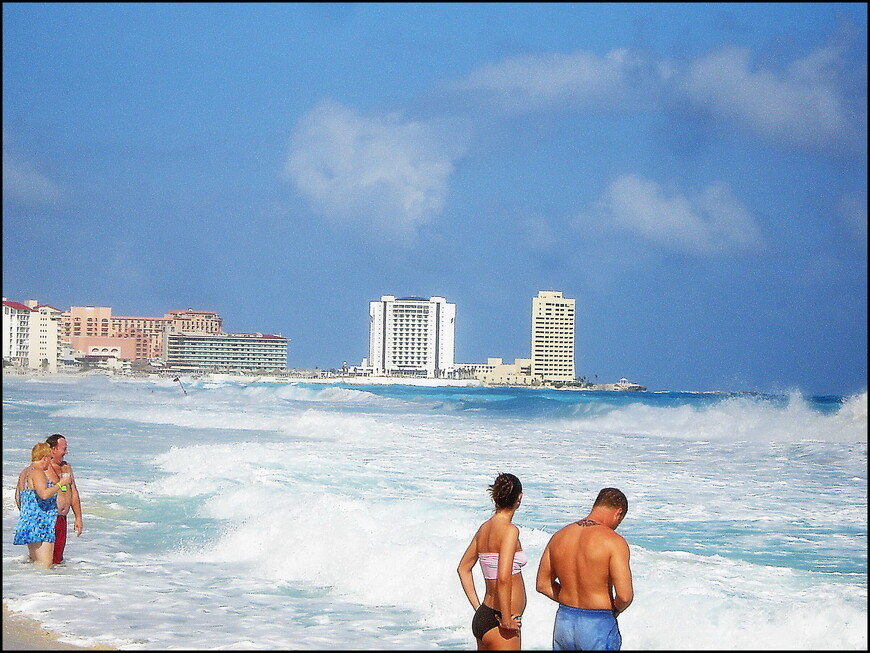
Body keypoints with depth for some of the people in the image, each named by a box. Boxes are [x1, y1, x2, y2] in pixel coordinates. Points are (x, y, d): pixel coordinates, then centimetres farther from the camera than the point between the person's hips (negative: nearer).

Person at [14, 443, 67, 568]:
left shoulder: (24, 472, 18)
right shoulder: (37, 472, -12)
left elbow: (18, 497, 27)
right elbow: (44, 494, -26)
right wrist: (60, 484, -14)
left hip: (26, 520, 10)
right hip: (39, 524, -10)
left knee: (35, 563, 10)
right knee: (45, 565, -14)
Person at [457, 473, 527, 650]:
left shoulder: (484, 528, 9)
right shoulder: (509, 530, -15)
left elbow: (463, 569, 19)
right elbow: (503, 578, -25)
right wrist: (506, 619, -17)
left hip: (482, 617, 8)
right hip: (496, 622, -8)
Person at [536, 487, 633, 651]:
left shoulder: (559, 536, 4)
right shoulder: (614, 542, -15)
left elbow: (542, 584, 11)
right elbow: (624, 596, -20)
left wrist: (571, 603, 12)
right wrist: (614, 610, 0)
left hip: (564, 621, 5)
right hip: (598, 625, -5)